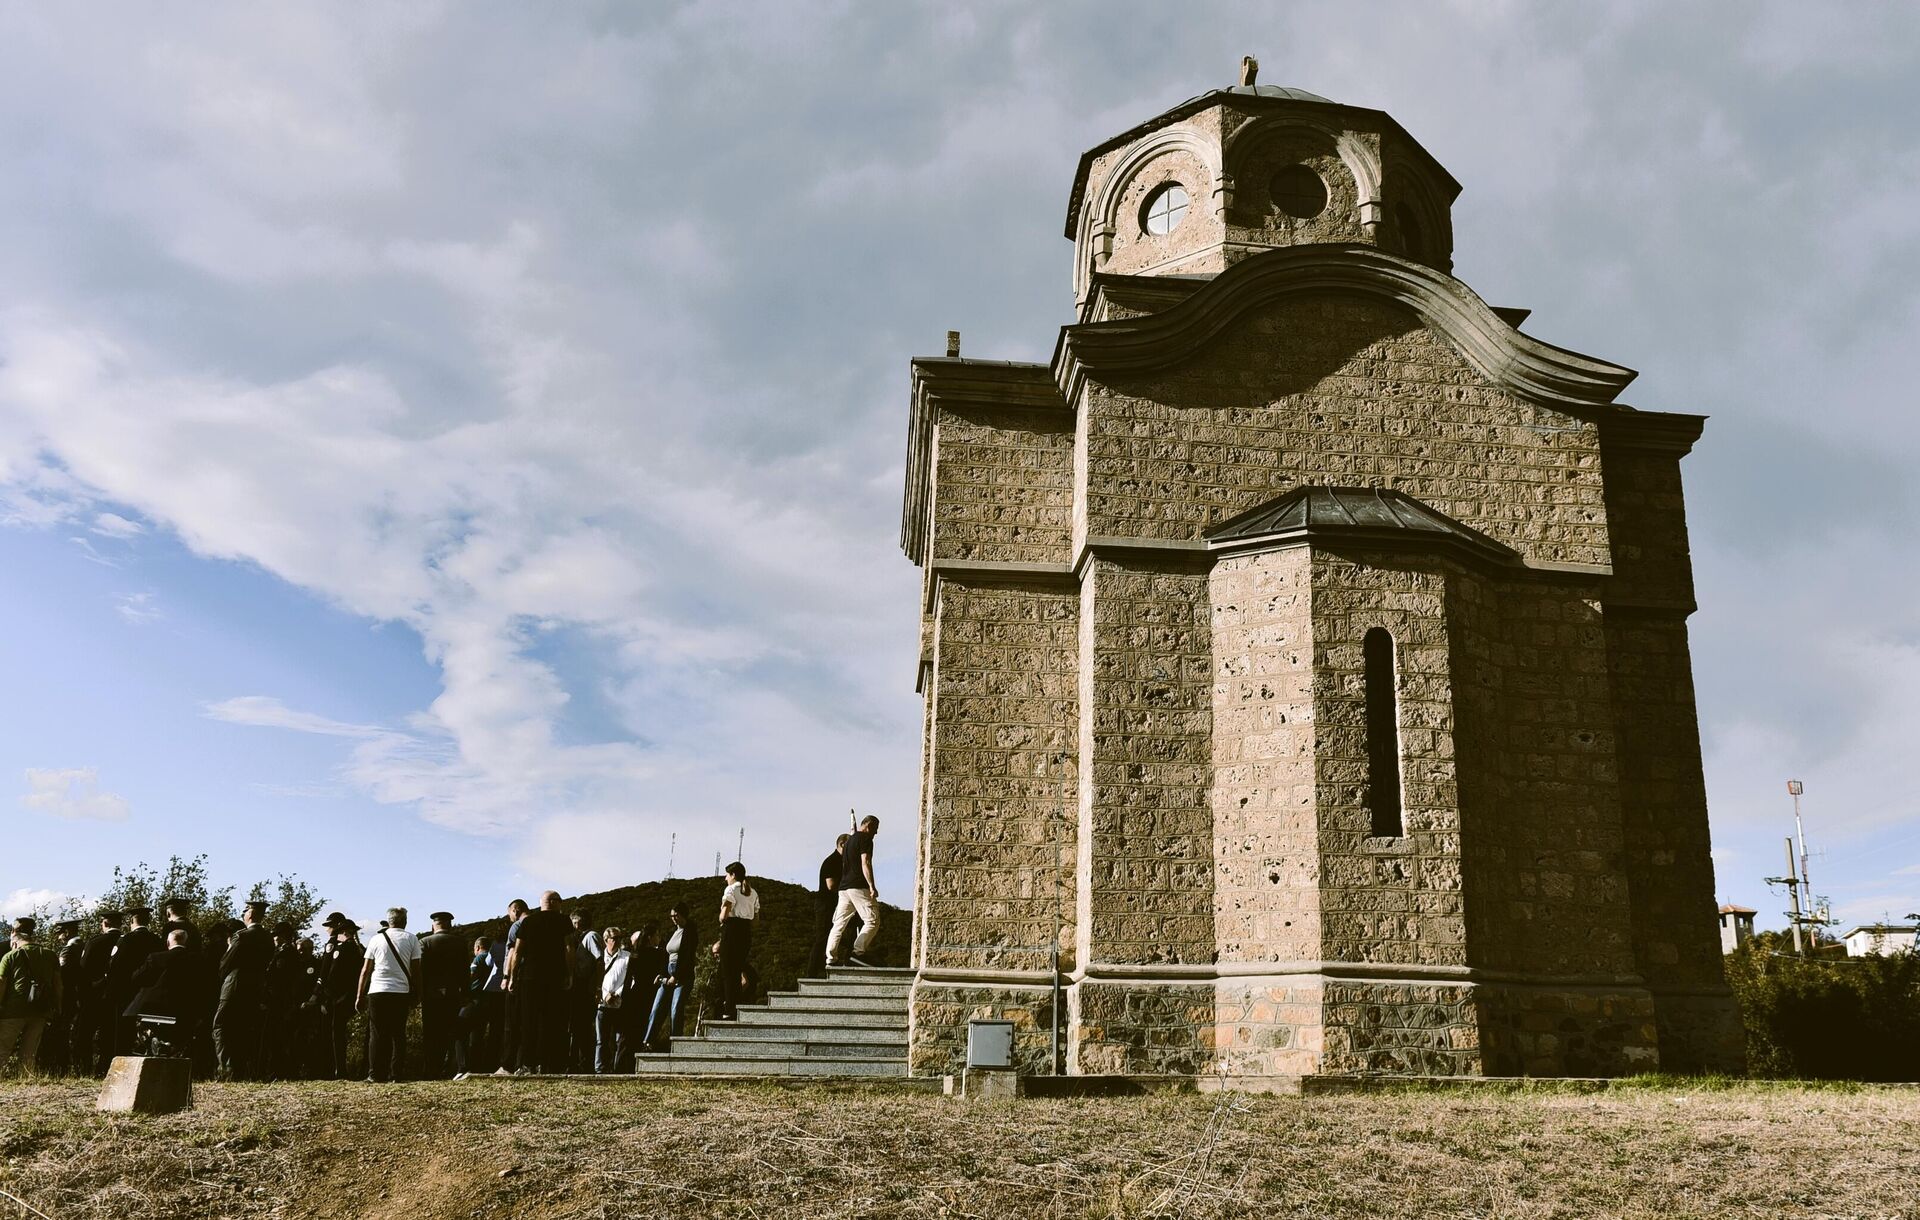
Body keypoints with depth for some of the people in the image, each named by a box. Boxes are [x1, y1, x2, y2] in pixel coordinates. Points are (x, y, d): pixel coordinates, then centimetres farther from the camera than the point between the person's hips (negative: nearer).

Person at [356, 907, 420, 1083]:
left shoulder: (376, 939, 8)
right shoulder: (411, 939, 5)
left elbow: (365, 970, 8)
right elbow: (416, 969, 3)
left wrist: (360, 996, 14)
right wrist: (415, 994, 10)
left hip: (377, 991, 0)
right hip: (401, 992, 0)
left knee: (377, 1035, 5)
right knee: (398, 1033, 7)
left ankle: (376, 1075, 1)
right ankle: (397, 1073, 4)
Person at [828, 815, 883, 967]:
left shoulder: (849, 840, 23)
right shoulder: (865, 839, -4)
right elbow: (865, 863, -15)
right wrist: (872, 886, -19)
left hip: (844, 887, 9)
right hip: (859, 886, -9)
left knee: (839, 924, 7)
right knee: (873, 921, -7)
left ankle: (831, 958, 2)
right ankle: (858, 952, -20)